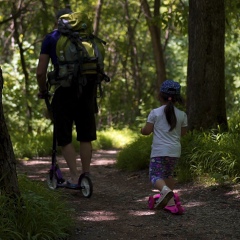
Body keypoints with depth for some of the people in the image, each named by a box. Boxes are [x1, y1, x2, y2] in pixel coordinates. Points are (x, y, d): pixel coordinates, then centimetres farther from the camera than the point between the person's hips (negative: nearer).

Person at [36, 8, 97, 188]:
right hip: (86, 92, 3)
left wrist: (43, 90, 17)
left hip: (64, 92, -3)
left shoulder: (51, 39, 5)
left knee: (65, 137, 6)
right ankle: (86, 176, 14)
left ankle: (74, 178, -2)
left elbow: (41, 72, 1)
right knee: (85, 136, 14)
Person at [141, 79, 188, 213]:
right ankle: (170, 201, 23)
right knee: (168, 174, 24)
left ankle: (165, 190, -38)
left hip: (159, 151, -4)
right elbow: (183, 132, 13)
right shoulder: (182, 115, 3)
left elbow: (147, 131, -3)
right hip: (175, 151, 4)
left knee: (155, 176, -7)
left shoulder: (155, 113, -5)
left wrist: (142, 130, 21)